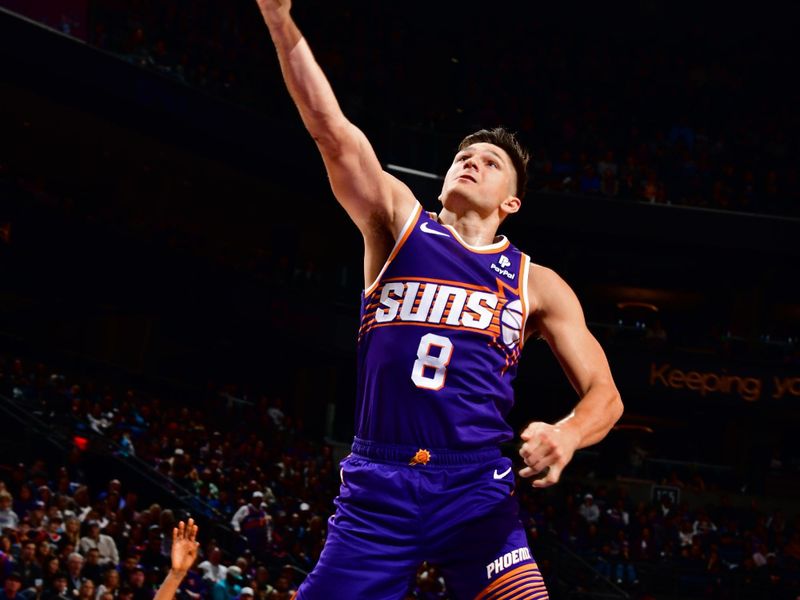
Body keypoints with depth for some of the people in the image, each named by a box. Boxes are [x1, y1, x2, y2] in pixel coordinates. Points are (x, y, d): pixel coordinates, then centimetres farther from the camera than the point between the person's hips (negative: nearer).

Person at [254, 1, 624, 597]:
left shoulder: (536, 284, 11)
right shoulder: (400, 222, 10)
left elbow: (604, 393, 8)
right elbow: (331, 129, -2)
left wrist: (567, 434, -17)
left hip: (477, 487, 0)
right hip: (376, 486, 0)